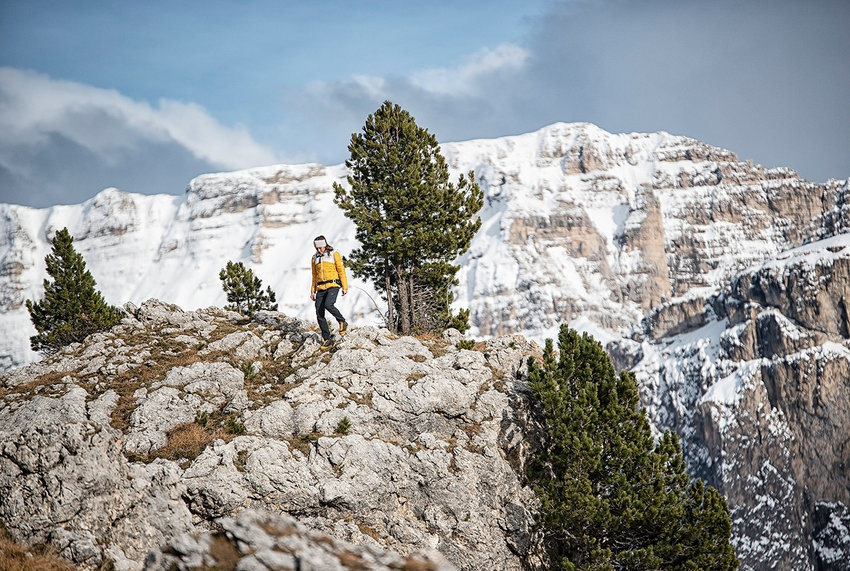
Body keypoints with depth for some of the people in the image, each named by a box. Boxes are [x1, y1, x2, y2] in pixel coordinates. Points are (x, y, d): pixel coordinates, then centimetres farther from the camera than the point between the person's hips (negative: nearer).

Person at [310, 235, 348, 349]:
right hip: (320, 288, 5)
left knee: (328, 304, -30)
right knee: (319, 315, -4)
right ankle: (327, 339, 4)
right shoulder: (315, 258, 15)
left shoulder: (334, 254, 2)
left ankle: (342, 322, -5)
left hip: (333, 285, -5)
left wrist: (345, 286, -6)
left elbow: (341, 270, 0)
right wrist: (313, 291, 17)